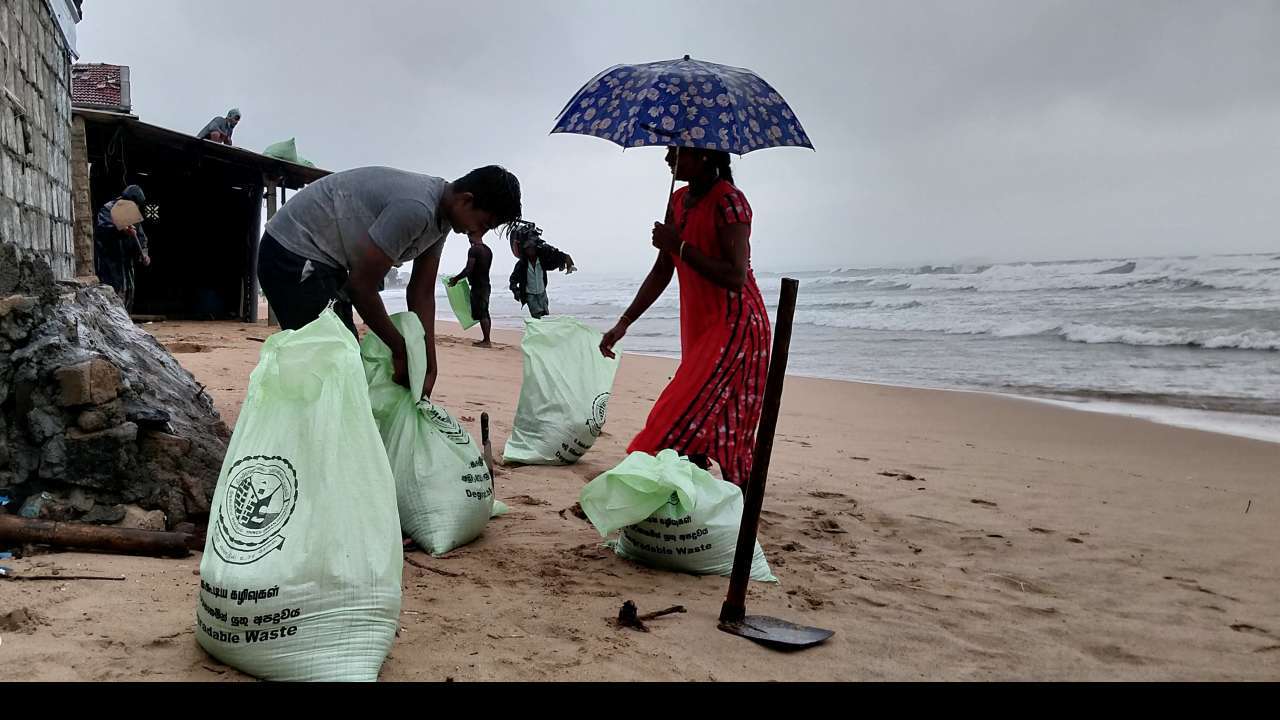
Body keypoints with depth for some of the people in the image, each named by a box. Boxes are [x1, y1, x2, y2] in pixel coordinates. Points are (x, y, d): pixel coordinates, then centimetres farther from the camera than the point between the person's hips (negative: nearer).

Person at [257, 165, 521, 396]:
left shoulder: (441, 215, 1)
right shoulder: (415, 208, -30)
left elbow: (422, 293, 5)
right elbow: (362, 285, -24)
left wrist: (430, 365, -1)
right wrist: (400, 350, -13)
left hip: (322, 259, 10)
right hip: (291, 253, -10)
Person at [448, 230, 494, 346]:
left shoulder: (473, 249, -13)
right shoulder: (488, 250, 13)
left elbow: (469, 269, -19)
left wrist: (455, 279, -7)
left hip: (477, 286, -9)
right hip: (485, 284, 9)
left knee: (481, 314, -7)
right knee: (485, 313, 12)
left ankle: (487, 341, -7)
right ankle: (486, 340, 15)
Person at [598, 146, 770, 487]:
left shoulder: (728, 200, -16)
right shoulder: (679, 201, 10)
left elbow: (736, 278, -24)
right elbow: (661, 272, 13)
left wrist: (679, 246, -20)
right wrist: (623, 324, 9)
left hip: (734, 325, -9)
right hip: (698, 326, 9)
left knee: (683, 423, -14)